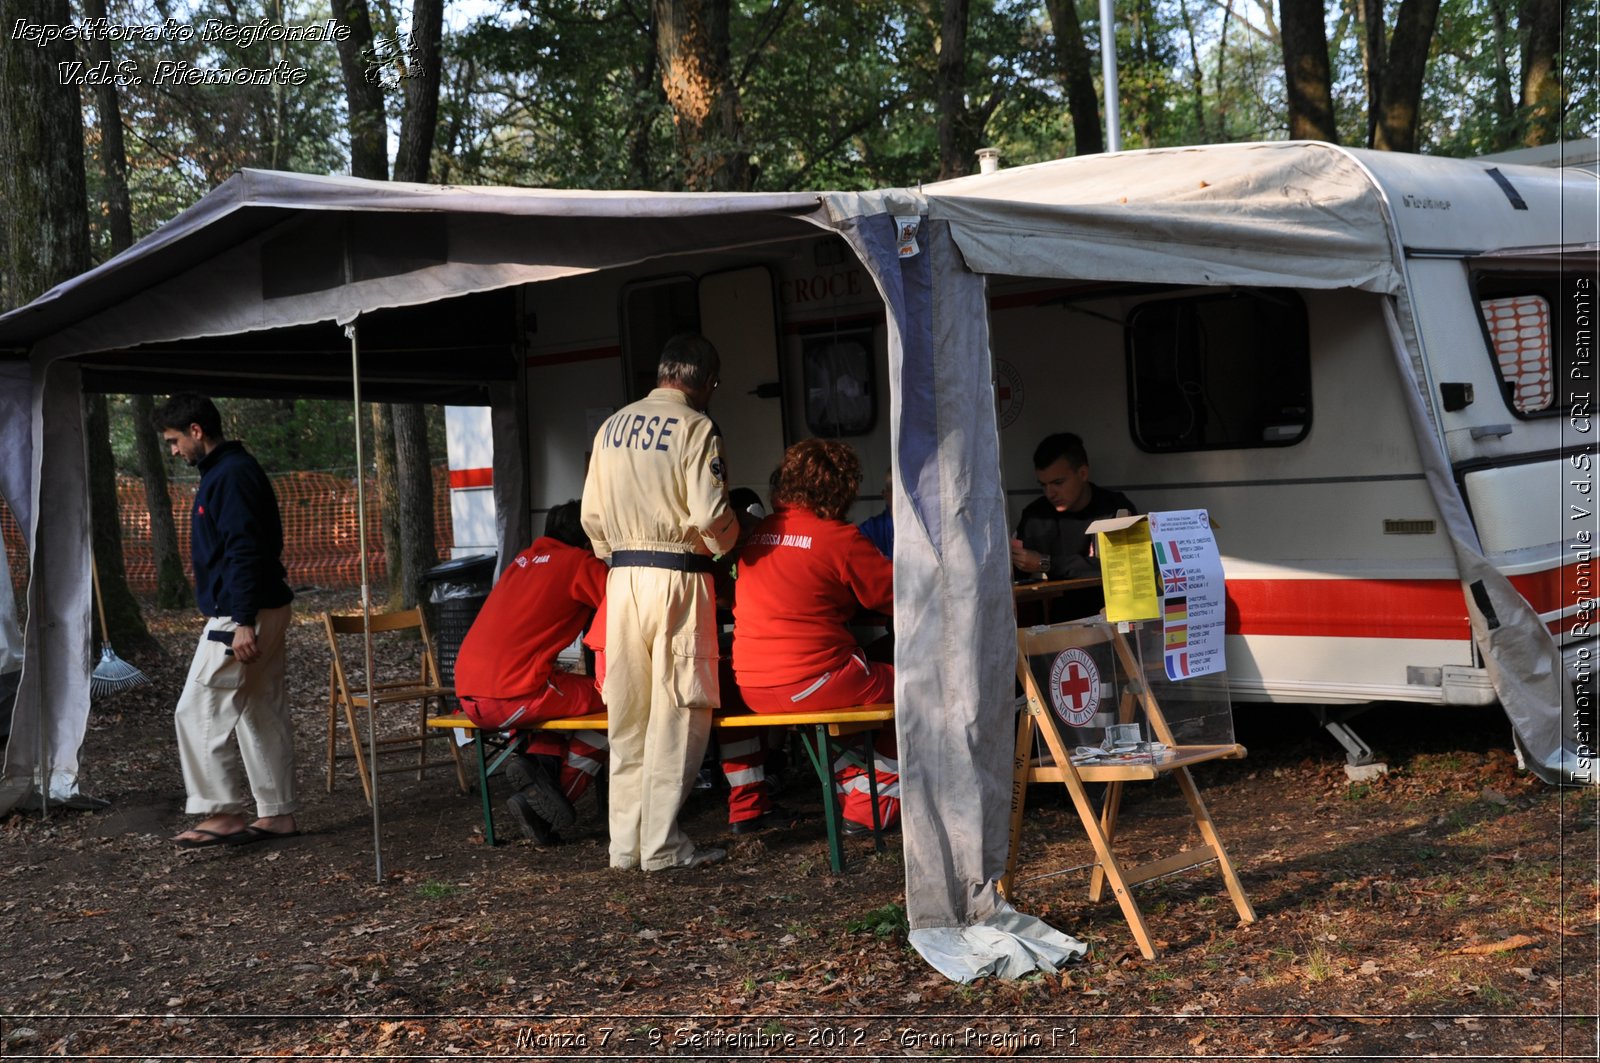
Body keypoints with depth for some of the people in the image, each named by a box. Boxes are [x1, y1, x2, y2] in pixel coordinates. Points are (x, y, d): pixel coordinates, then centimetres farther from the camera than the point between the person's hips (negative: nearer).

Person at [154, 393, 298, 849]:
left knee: (198, 712, -4)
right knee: (262, 714, 11)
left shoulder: (229, 476, -16)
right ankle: (277, 814, 16)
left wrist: (243, 623, -26)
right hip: (265, 611, 10)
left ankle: (224, 813, 1)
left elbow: (244, 552, -23)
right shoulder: (232, 470, 16)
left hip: (240, 618, -10)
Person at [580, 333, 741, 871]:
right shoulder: (695, 428, -7)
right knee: (677, 713, 0)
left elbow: (592, 514, 12)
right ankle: (661, 844, 1)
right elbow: (710, 516, -15)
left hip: (622, 578, 6)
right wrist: (728, 539, 6)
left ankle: (624, 843, 16)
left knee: (627, 716, 10)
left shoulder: (611, 427, 12)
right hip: (677, 578, -6)